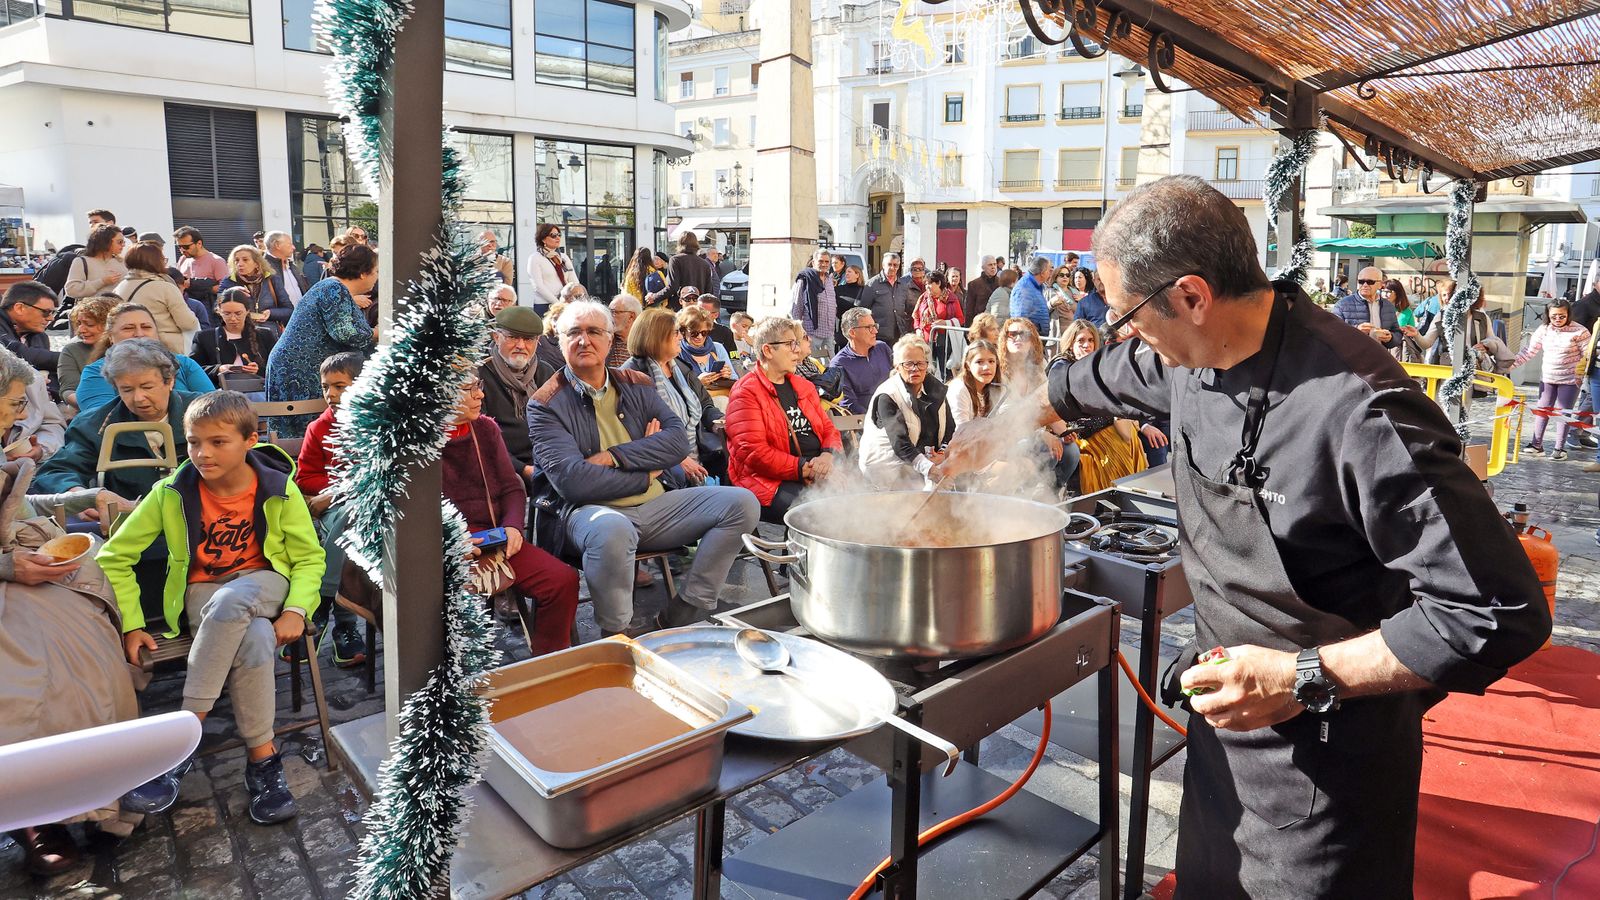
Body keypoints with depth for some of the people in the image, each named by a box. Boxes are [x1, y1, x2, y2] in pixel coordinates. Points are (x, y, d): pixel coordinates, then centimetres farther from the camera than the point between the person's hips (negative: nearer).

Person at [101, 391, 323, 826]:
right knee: (254, 639, -35)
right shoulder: (173, 493, -6)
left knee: (232, 599, -39)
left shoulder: (279, 490, -9)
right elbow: (115, 556, 1)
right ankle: (262, 757, -21)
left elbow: (309, 557, -2)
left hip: (264, 585, 0)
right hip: (201, 592, 1)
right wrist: (131, 624, -6)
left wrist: (296, 609, -19)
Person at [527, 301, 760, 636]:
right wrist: (645, 475, -7)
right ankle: (617, 638, -15)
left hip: (655, 505, 6)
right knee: (612, 529, -41)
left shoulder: (637, 386, 13)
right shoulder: (546, 405, -2)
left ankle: (680, 617, -6)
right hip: (591, 510, -5)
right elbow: (571, 480, -16)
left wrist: (615, 456, -14)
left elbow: (679, 441, -1)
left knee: (742, 503, -9)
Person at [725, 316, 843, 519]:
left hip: (818, 473, 7)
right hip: (771, 482, -7)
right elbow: (752, 451, -14)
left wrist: (828, 456, -5)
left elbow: (829, 428, 20)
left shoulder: (803, 386, 21)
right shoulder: (746, 392, -4)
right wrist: (803, 469, -17)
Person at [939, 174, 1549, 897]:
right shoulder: (1192, 355, -6)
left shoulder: (1359, 410, -30)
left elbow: (1502, 612, -27)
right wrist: (997, 430, 28)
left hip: (1327, 754, -7)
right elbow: (1092, 381, 16)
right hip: (1226, 705, 7)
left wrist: (1304, 677, -26)